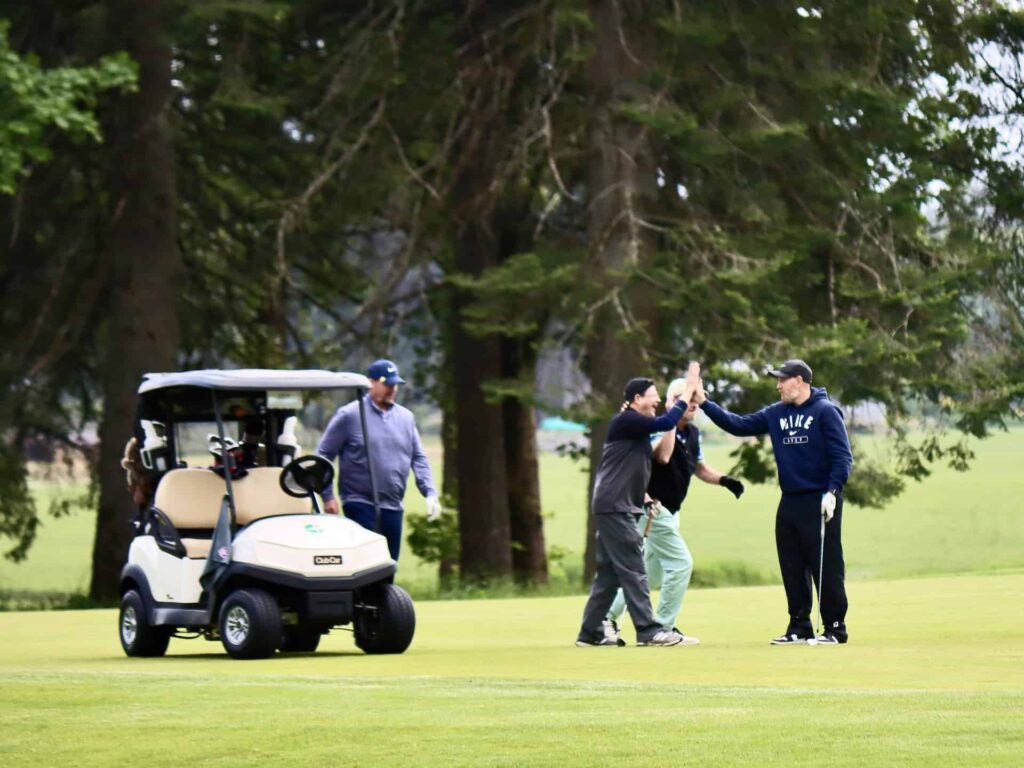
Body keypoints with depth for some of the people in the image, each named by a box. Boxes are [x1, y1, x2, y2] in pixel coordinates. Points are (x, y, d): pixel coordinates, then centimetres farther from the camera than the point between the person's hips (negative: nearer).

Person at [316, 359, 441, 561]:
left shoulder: (406, 417, 12)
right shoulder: (349, 415, -4)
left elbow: (418, 458, 13)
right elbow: (324, 454, -1)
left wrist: (430, 493, 0)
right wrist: (327, 496, -6)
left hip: (393, 507, 5)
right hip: (360, 505, -5)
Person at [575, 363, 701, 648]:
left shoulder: (637, 427, 20)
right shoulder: (626, 421, -10)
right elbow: (665, 423, -19)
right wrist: (688, 392, -14)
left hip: (620, 508, 10)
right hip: (615, 507, -10)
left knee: (609, 572, 10)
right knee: (633, 569, -11)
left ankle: (591, 632, 13)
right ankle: (648, 630, -13)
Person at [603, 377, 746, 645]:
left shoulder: (693, 433, 8)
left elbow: (700, 468, 20)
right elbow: (663, 455, -36)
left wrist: (724, 480, 2)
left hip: (669, 511, 9)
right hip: (653, 509, -9)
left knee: (652, 572, 15)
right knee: (681, 563, -11)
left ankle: (608, 616, 24)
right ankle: (663, 628, -4)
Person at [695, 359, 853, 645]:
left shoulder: (826, 411, -7)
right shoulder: (775, 414, 11)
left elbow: (842, 456, -11)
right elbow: (739, 425, 11)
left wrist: (832, 492, -19)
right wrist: (705, 404, 4)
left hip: (819, 503, -7)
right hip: (789, 503, 7)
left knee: (826, 568, -5)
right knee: (792, 569, 9)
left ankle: (834, 628, 1)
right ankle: (799, 628, 17)